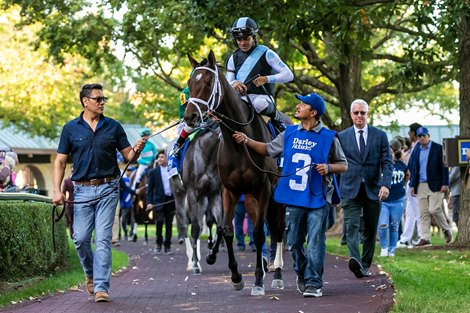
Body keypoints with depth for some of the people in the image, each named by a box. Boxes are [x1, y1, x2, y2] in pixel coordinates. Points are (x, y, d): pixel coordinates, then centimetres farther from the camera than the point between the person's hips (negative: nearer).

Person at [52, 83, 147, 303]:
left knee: (103, 238, -6)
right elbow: (60, 161, 5)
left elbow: (128, 156, 7)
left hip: (107, 189, 0)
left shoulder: (113, 127, 6)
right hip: (82, 190, 1)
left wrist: (137, 149, -16)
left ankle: (101, 287, -6)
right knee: (81, 238, -1)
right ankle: (90, 273, 27)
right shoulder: (71, 128, 4)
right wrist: (57, 190, -5)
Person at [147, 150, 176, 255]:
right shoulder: (153, 172, 5)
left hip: (171, 200, 2)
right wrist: (149, 202, -7)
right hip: (159, 201, -2)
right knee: (159, 221, -16)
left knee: (169, 224, 4)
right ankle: (159, 243, 2)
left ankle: (167, 246, 11)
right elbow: (150, 189, 3)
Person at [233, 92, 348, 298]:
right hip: (294, 198, 4)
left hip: (318, 199, -4)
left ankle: (314, 283, 1)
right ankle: (301, 274, 33)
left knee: (315, 243, -5)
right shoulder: (289, 134, 8)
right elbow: (269, 150, 19)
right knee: (294, 243, 12)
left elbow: (344, 165, 3)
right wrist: (247, 141, 8)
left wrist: (328, 167, -16)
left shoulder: (328, 138, -4)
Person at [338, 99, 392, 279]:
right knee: (351, 226, -18)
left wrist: (386, 184, -13)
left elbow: (387, 162, 2)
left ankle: (365, 265, 15)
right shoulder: (342, 137, 7)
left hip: (373, 189, 1)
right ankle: (355, 260, -35)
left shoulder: (380, 136, 7)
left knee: (370, 230, 6)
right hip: (350, 189, -1)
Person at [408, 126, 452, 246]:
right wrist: (412, 185, 7)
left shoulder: (438, 148, -1)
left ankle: (447, 229, 9)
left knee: (434, 209, -14)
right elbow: (413, 169, 15)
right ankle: (425, 238, 2)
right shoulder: (416, 151, 13)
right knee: (423, 213, 1)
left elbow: (444, 167, -5)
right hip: (421, 186, 5)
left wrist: (445, 184, -12)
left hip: (435, 185, -5)